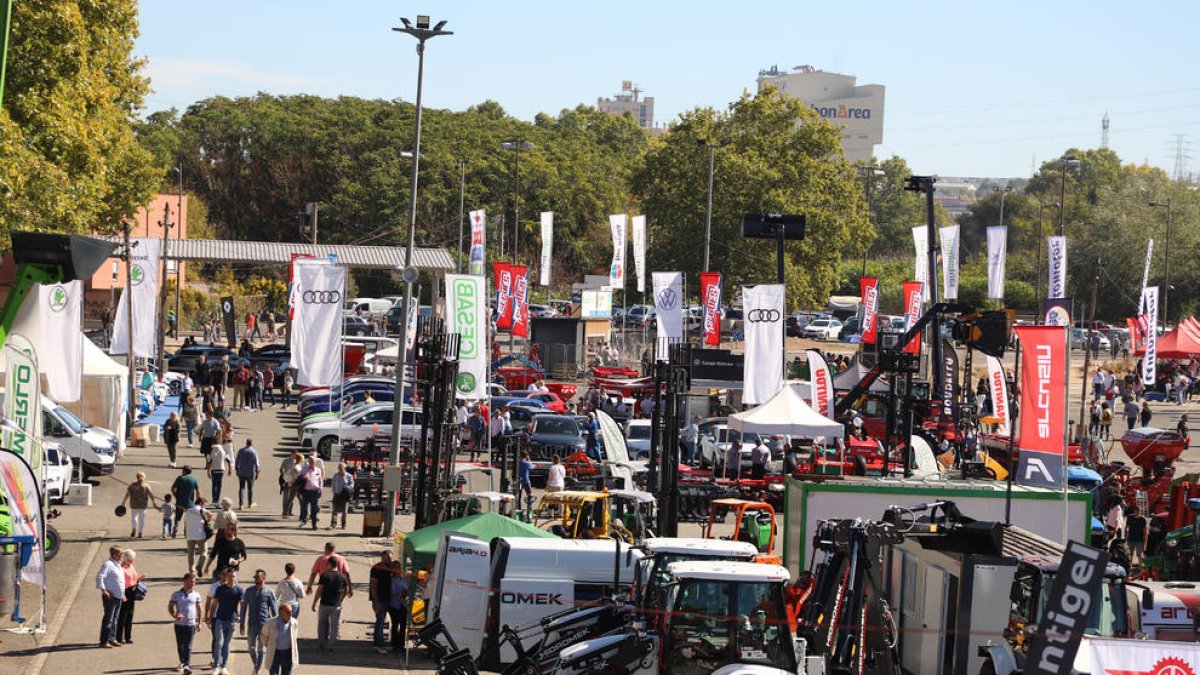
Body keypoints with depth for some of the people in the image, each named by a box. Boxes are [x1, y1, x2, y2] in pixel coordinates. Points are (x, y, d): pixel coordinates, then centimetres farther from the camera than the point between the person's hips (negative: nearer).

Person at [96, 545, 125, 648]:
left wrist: (122, 595, 24)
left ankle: (112, 639, 21)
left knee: (114, 619, 14)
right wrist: (103, 590, -26)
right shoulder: (108, 564, -11)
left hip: (118, 597, 9)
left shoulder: (118, 565, 18)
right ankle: (104, 641, -5)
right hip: (110, 596, -9)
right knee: (108, 619, -7)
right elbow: (99, 577, -20)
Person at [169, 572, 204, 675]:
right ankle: (182, 662, 33)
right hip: (179, 624, 1)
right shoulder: (176, 595, -1)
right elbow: (170, 607, 3)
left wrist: (199, 622, 14)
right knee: (180, 646, 12)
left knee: (188, 647, -8)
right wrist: (175, 616, -16)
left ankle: (186, 666, -14)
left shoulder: (196, 595, 2)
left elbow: (199, 609, 13)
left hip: (191, 624, -1)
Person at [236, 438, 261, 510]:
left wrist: (236, 469, 18)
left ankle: (240, 504, -7)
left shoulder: (241, 451, 1)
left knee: (241, 488, 3)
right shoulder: (254, 452, -8)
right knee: (250, 488, 13)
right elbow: (256, 463, -9)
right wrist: (257, 472, -3)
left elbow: (237, 461, 7)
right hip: (250, 473, -2)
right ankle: (250, 503, 26)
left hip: (241, 472, 2)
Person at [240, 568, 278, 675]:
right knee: (251, 647, 8)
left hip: (264, 625, -3)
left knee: (260, 649, 0)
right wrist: (242, 625, 3)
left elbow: (274, 610, 0)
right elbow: (244, 607, 6)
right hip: (252, 625, 3)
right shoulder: (249, 591, 3)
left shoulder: (269, 592, -4)